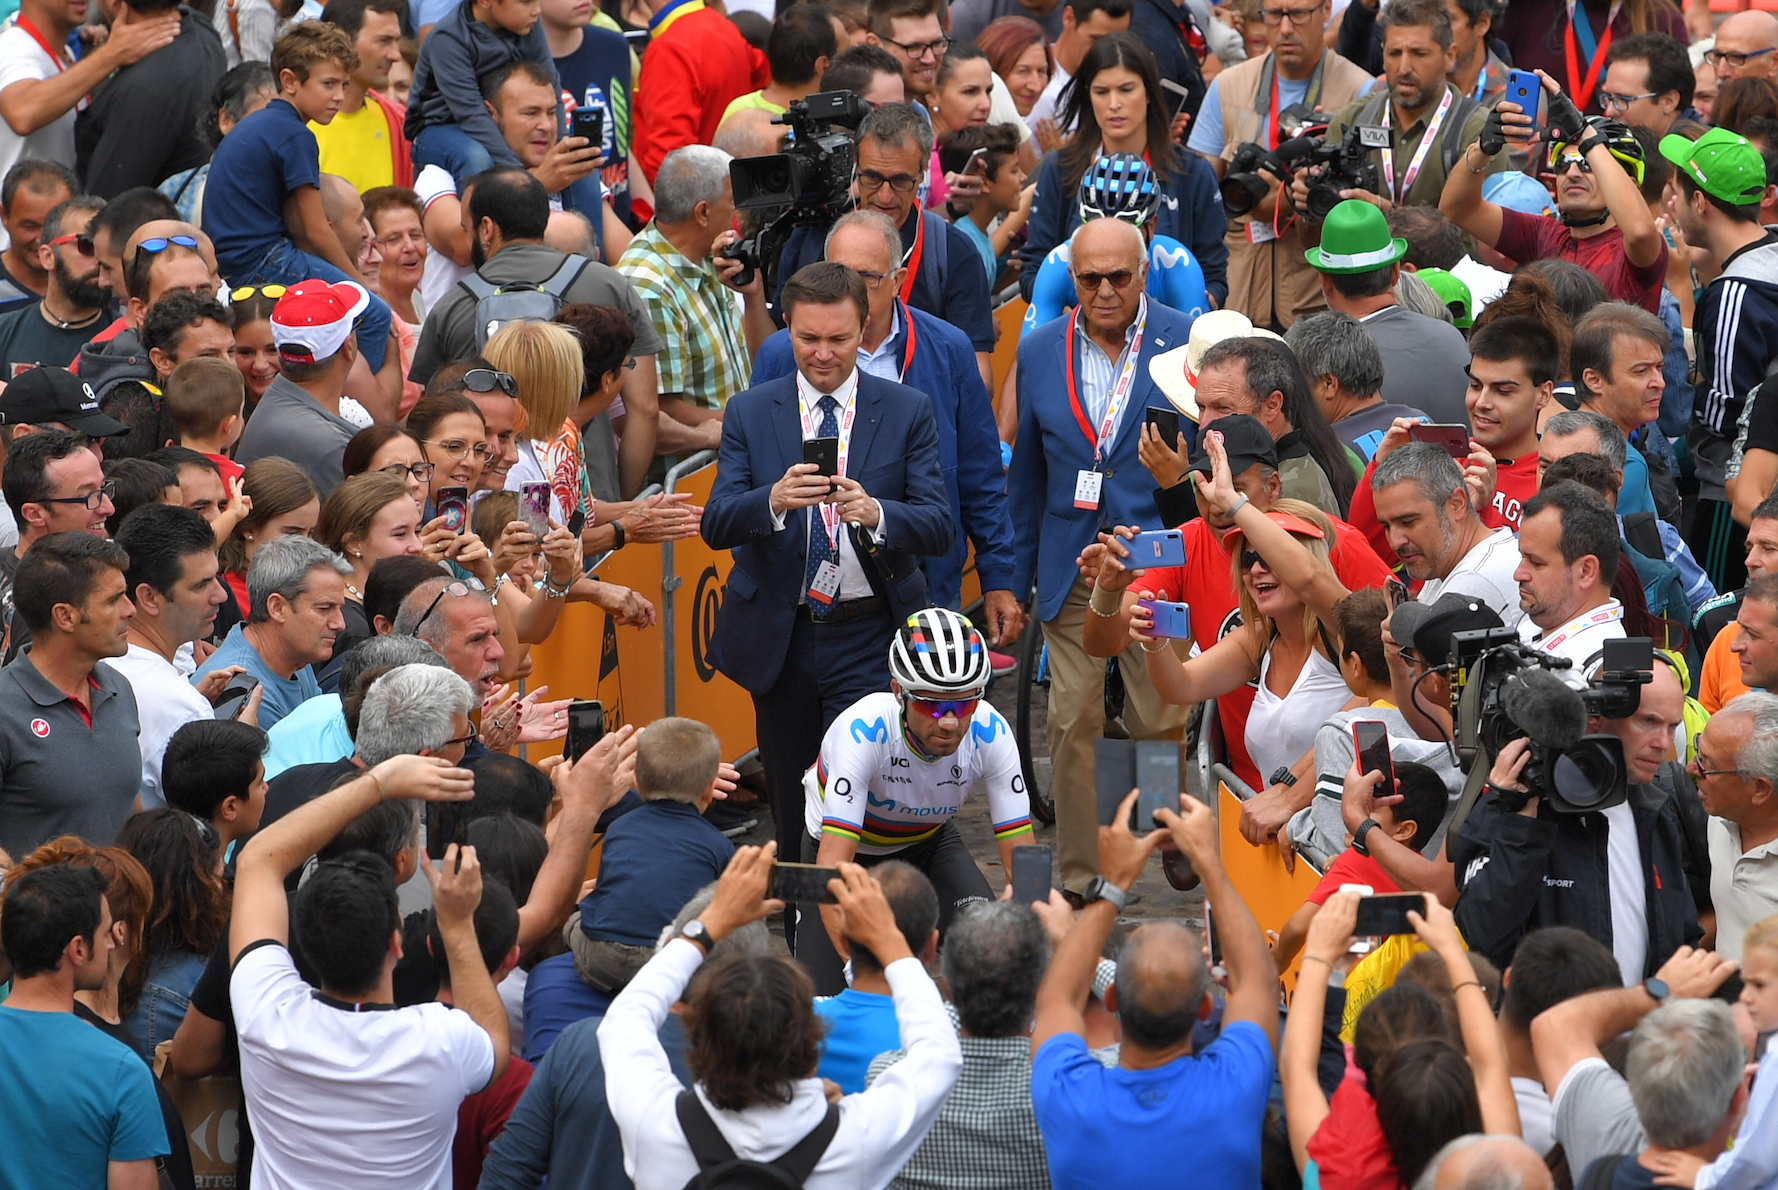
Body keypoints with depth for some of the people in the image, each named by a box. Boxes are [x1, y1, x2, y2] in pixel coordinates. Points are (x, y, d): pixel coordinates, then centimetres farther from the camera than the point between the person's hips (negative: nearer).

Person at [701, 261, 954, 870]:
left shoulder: (907, 412, 2)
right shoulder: (750, 413, 5)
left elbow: (938, 527, -5)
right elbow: (715, 525, -4)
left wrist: (876, 513, -27)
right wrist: (773, 500, -26)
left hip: (870, 642, -2)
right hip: (779, 638, 2)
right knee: (791, 821, 10)